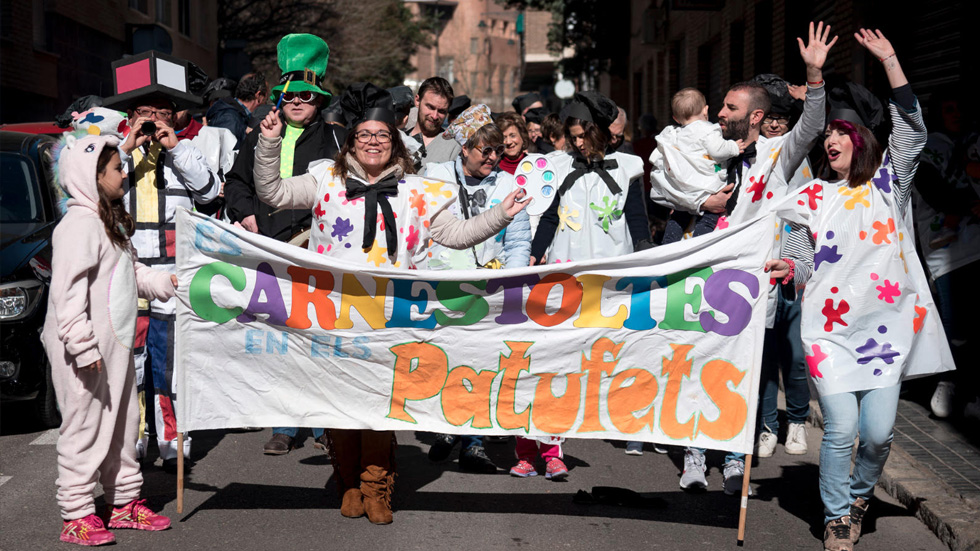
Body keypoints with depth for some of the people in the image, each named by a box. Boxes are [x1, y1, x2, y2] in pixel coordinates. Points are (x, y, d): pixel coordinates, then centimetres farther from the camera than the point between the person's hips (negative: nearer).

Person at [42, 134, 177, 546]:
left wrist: (165, 282, 18)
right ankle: (77, 516, 3)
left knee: (123, 422, 16)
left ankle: (124, 502, 28)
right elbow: (69, 291, -23)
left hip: (115, 345, 10)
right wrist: (81, 346, -26)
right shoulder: (79, 226, -17)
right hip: (86, 351, -10)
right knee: (85, 427, -5)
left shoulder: (110, 223, 17)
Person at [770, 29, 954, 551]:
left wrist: (890, 62, -7)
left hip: (886, 324, 0)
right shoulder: (812, 197, 12)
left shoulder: (889, 184, 10)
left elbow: (912, 130, -3)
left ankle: (860, 494, 26)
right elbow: (802, 259, 13)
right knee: (840, 429, -9)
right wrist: (786, 266, -12)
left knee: (879, 431, -4)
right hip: (830, 326, 0)